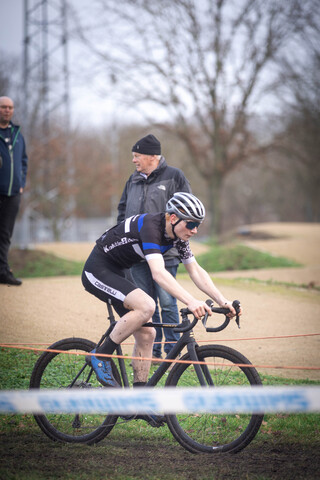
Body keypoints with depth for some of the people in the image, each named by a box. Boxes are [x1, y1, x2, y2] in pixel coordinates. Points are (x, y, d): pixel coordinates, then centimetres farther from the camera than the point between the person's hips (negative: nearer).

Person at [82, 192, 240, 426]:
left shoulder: (177, 235, -2)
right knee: (146, 306, -29)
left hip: (116, 274, 9)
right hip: (97, 271, -9)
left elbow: (196, 271, 2)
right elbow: (159, 273, -41)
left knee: (146, 334, 1)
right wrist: (191, 302, -50)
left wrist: (223, 301, -10)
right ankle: (100, 356, -15)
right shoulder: (150, 226, -29)